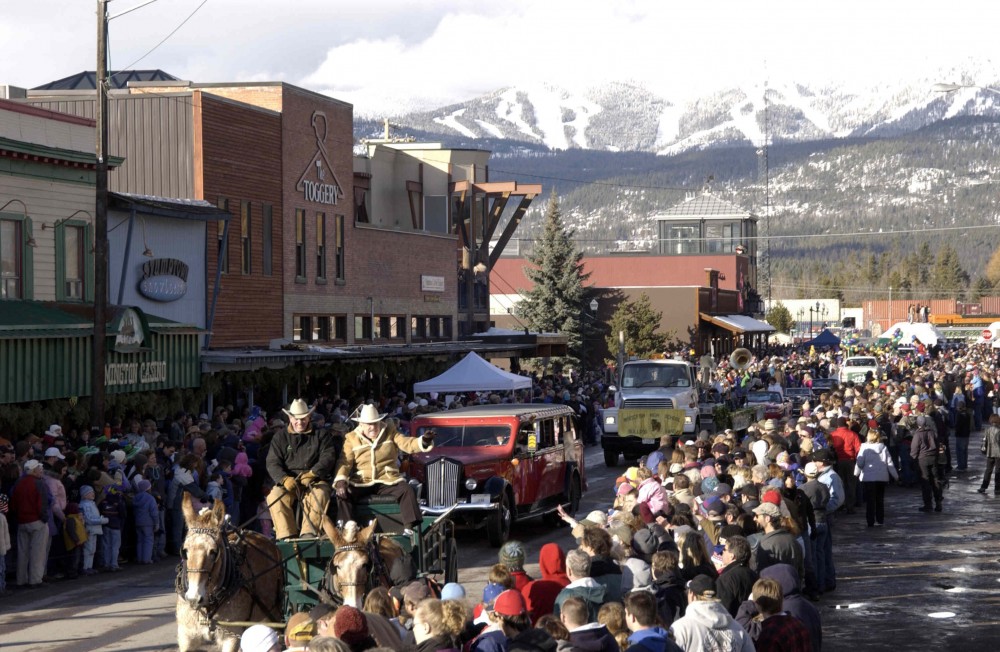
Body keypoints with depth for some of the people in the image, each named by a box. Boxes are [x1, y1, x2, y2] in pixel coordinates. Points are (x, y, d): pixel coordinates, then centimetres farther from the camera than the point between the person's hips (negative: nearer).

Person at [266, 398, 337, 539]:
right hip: (288, 479, 1)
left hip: (315, 480, -1)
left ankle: (309, 533, -40)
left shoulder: (321, 435, 11)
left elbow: (327, 458, -3)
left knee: (320, 494, -34)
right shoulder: (280, 436, 13)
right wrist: (285, 479, -18)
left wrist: (312, 474, -21)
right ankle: (286, 536, -33)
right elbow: (272, 463, 2)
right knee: (275, 496, -29)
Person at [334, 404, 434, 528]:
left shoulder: (390, 432, 10)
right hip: (360, 483, 0)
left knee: (407, 491, -26)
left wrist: (424, 441, -27)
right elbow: (345, 462, -1)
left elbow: (407, 444, -4)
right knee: (343, 494, -27)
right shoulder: (351, 438, 6)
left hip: (387, 481, 1)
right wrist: (341, 480, -21)